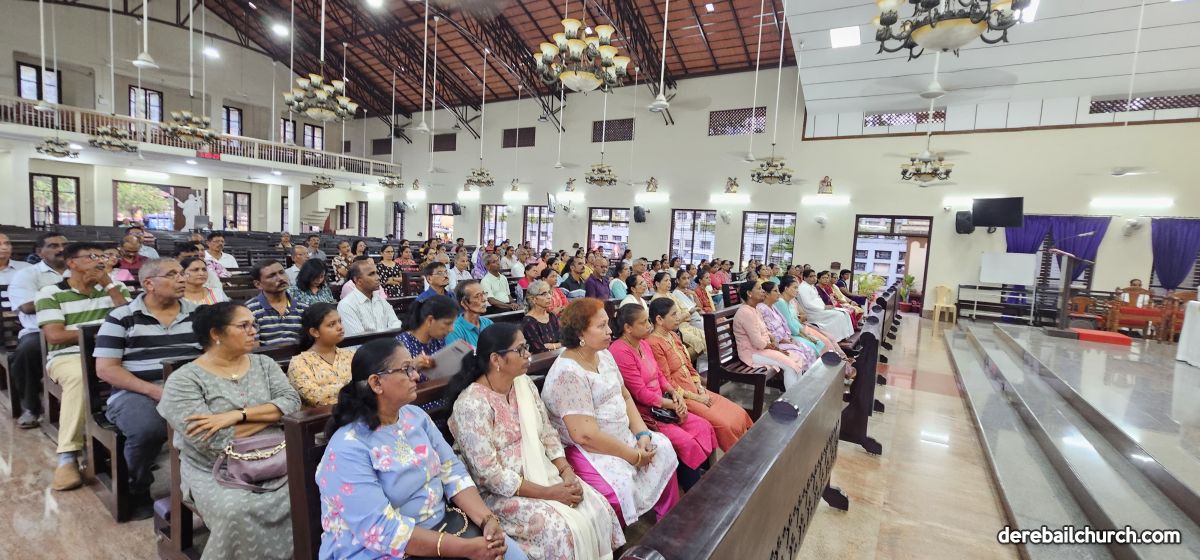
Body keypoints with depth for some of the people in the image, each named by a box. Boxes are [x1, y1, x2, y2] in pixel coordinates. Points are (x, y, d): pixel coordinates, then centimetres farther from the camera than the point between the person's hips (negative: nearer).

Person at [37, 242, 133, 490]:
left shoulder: (116, 287, 14)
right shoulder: (51, 293, 5)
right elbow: (55, 335, -5)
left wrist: (109, 284, -3)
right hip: (67, 356, -2)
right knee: (79, 376, -37)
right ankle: (68, 456, -32)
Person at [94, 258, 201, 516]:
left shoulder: (198, 313, 11)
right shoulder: (121, 317, 4)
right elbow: (106, 369, -1)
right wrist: (155, 391, -15)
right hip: (136, 393, -2)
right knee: (148, 429, -34)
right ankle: (137, 492, -1)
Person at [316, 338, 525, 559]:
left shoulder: (415, 416, 1)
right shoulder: (348, 449, -20)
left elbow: (452, 471, 0)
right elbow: (382, 529, -24)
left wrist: (487, 519, -15)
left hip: (441, 523, 6)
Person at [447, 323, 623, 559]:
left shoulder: (524, 383, 1)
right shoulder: (472, 405, -21)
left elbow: (548, 434, 7)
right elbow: (490, 475, -21)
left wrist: (567, 472, -9)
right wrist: (549, 493, -20)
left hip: (543, 474, 6)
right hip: (502, 492, -6)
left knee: (598, 508, -10)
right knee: (563, 529, -24)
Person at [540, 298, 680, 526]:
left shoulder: (604, 355, 6)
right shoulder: (568, 373, -23)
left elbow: (625, 397, 12)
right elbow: (585, 435, -26)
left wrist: (643, 433, -3)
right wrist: (633, 455, -18)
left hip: (622, 437, 9)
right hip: (585, 450, -9)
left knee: (662, 447, 1)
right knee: (620, 485, -29)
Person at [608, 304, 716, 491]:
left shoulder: (643, 343, 8)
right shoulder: (620, 352, -20)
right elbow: (641, 393, -20)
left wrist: (675, 394, -4)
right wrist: (674, 405, -12)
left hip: (661, 406, 9)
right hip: (642, 413, -9)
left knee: (704, 427, 0)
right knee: (686, 442, -19)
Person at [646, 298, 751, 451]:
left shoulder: (673, 336, 10)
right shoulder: (654, 344, -18)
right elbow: (667, 383, -17)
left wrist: (700, 389, -1)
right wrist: (695, 397, -12)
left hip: (695, 390, 9)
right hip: (680, 397, -9)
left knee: (740, 414, 0)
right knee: (725, 424, -18)